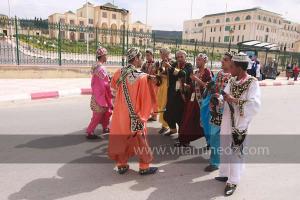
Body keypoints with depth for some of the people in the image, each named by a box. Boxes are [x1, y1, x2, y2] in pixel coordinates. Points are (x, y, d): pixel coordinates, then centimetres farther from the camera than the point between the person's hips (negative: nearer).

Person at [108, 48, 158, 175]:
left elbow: (113, 87, 16)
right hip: (136, 116, -4)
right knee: (140, 141, 10)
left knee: (120, 139, 16)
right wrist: (144, 115, -3)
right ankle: (144, 167, 21)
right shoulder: (143, 77, -18)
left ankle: (121, 165, 27)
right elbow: (148, 99, -15)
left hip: (120, 114, 5)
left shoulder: (119, 73, -4)